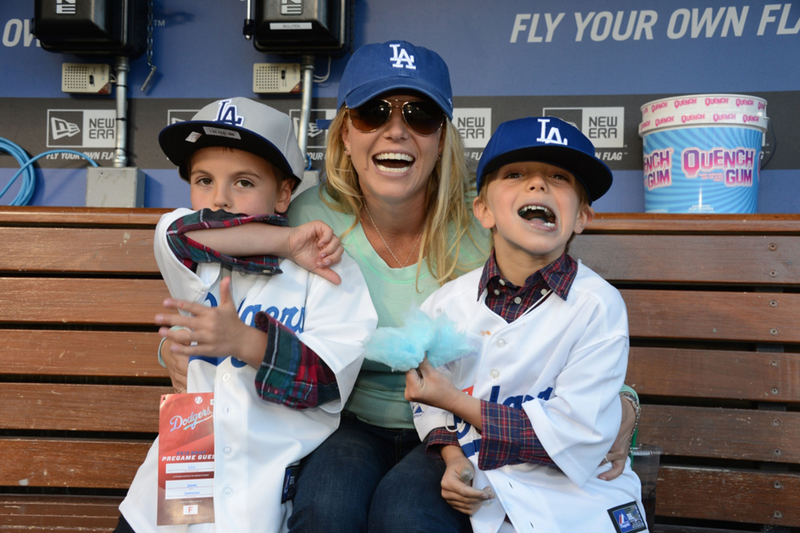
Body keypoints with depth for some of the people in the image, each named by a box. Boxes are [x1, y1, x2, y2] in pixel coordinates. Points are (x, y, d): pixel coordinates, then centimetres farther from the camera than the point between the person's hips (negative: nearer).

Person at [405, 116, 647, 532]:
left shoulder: (598, 305, -10)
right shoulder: (448, 302, 2)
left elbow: (574, 436, -15)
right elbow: (429, 400, 13)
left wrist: (456, 401, -10)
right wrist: (453, 459, -8)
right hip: (482, 498, 3)